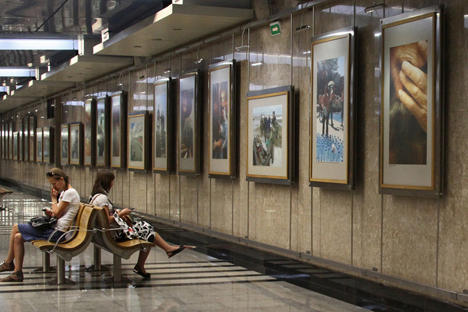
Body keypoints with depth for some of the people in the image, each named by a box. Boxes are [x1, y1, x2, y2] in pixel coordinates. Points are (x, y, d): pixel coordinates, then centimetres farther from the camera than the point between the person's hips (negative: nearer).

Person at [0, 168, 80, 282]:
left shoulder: (70, 193, -12)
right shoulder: (63, 192, 18)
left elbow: (57, 214, -14)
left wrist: (53, 198, -1)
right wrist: (51, 213, 2)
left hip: (57, 233, -10)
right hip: (54, 230, 10)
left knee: (15, 228, -4)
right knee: (18, 237, 2)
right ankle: (17, 272, 2)